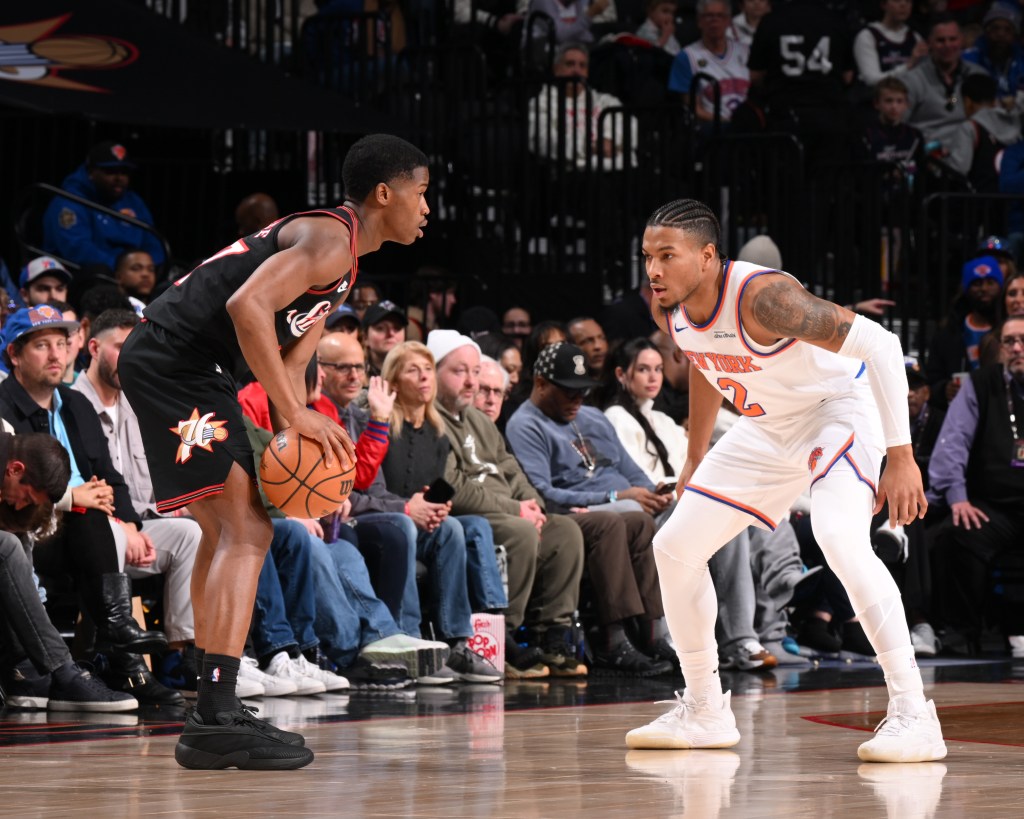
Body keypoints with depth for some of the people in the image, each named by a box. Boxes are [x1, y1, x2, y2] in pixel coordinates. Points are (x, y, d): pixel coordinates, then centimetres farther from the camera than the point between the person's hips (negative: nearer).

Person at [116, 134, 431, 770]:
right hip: (171, 362, -11)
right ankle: (217, 719, -22)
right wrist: (297, 415, -24)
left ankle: (215, 716, 24)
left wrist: (295, 436, 2)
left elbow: (290, 361, 21)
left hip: (192, 374, 11)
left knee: (229, 533, 18)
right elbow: (247, 306, -28)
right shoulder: (329, 239, -13)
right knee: (246, 531, -16)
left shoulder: (343, 262, 20)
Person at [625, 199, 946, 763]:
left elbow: (878, 343, -34)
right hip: (767, 428, 9)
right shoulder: (668, 308, -9)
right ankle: (703, 712, 21)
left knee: (840, 540, -33)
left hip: (839, 406, -9)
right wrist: (695, 460, 22)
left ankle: (912, 716, -29)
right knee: (675, 547, 6)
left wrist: (901, 456, -36)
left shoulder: (761, 296, -33)